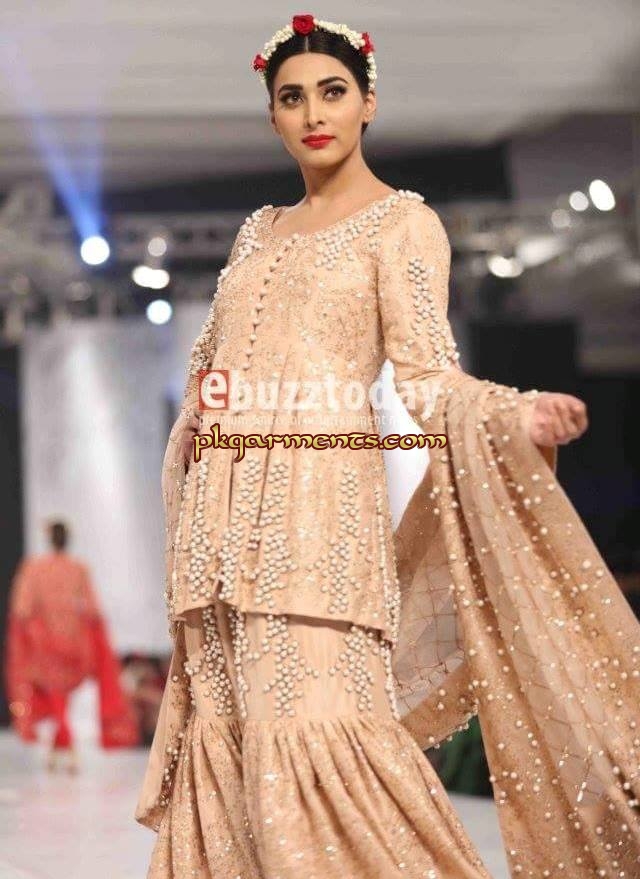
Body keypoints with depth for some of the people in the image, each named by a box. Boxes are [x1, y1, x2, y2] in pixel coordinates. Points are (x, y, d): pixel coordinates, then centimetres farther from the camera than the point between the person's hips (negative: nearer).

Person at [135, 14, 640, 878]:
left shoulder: (401, 222, 1)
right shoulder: (260, 231, 19)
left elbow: (427, 374, -8)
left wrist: (514, 416, -27)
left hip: (321, 494, -6)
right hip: (223, 504, 6)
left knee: (314, 714, -16)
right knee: (223, 723, 2)